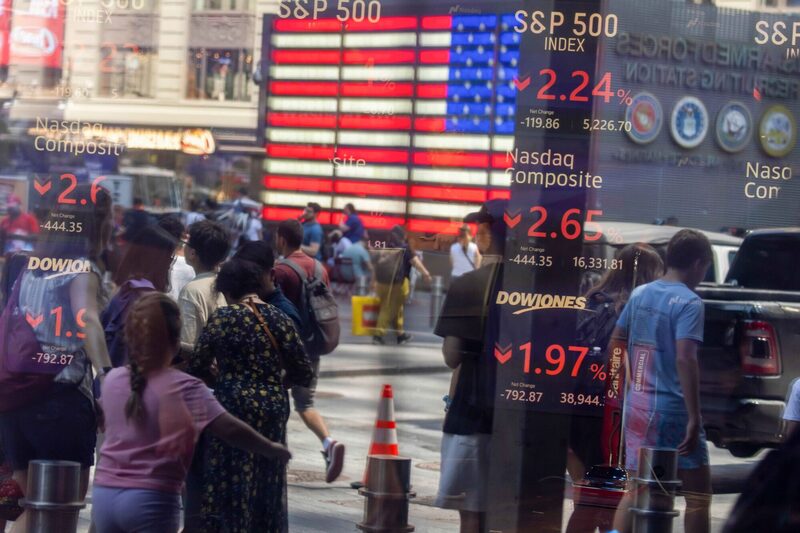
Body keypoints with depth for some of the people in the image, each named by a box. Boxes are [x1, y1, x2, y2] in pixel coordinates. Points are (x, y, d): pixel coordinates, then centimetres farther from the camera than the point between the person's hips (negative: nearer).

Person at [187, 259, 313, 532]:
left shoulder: (224, 317, -6)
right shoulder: (280, 320, 3)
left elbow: (197, 366, -5)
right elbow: (304, 374, 5)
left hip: (235, 407, -4)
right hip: (274, 410, 4)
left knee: (231, 482, 3)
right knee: (266, 486, 12)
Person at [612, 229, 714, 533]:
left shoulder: (639, 294, 9)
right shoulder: (689, 303, -13)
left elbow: (616, 342, 16)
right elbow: (685, 358, -22)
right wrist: (695, 418, -22)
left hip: (637, 405, 7)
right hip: (672, 409, -7)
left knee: (635, 491, 13)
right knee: (698, 494, 3)